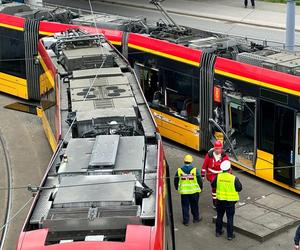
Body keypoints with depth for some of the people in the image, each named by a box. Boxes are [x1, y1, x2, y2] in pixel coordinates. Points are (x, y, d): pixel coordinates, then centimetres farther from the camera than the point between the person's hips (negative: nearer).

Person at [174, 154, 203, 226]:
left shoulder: (179, 170, -6)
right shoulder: (195, 170, -10)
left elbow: (176, 181, 4)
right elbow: (199, 180, -4)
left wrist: (177, 188, 21)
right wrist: (200, 188, 13)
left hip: (183, 191, 1)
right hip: (194, 191, -1)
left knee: (185, 206, 9)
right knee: (194, 205, 16)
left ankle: (186, 221, 12)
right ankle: (196, 218, 29)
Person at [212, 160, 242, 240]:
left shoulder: (218, 177, -10)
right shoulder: (234, 178, -18)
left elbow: (213, 185, 4)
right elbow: (239, 188, -8)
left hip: (220, 200, 3)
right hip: (230, 201, -3)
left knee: (219, 216, 19)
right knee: (230, 218, 8)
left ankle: (218, 232, 31)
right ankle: (230, 235, 14)